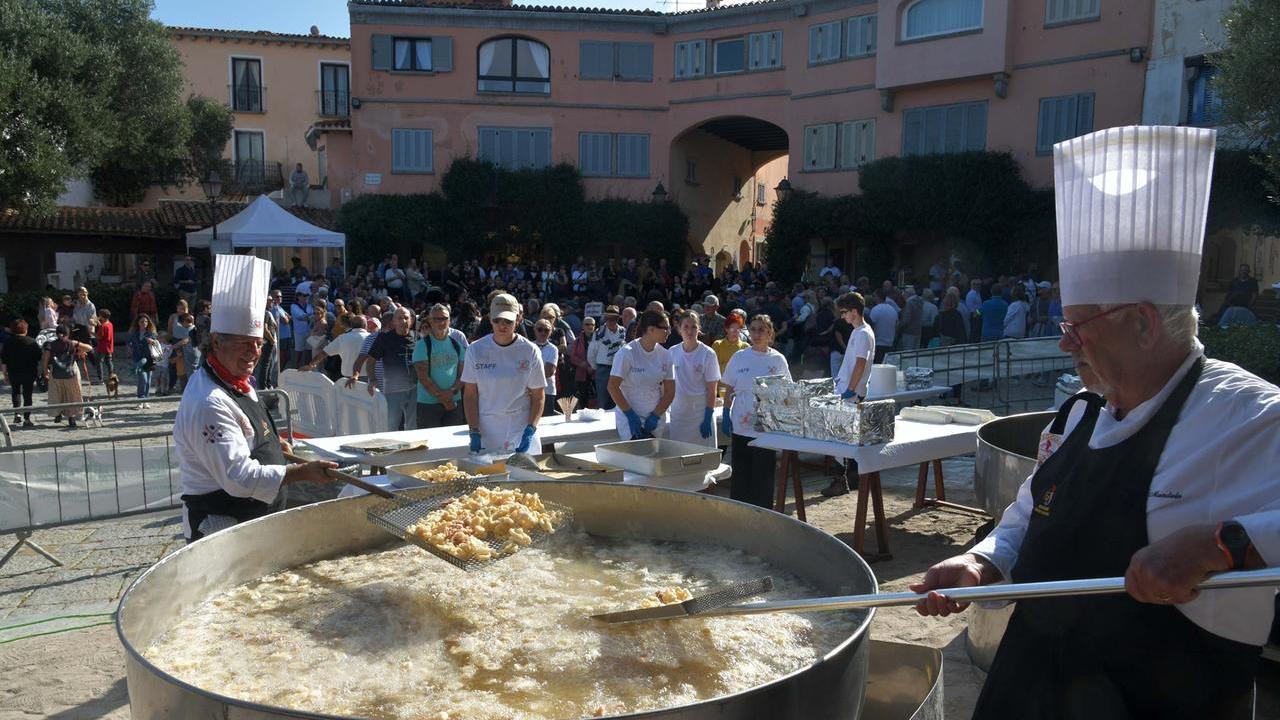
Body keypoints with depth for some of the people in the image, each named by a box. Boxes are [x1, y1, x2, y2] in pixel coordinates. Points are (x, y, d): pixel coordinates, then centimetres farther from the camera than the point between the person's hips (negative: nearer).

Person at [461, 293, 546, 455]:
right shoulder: (476, 350, 1)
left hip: (522, 435, 0)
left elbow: (538, 396, 1)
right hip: (486, 436, 1)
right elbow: (470, 396, 2)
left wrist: (530, 431, -11)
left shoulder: (530, 351, -1)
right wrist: (474, 432, -7)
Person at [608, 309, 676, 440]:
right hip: (629, 420, -5)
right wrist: (630, 415, -13)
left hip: (656, 421, 5)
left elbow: (670, 391, 7)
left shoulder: (665, 355, 3)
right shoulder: (627, 353, -11)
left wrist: (656, 416, -4)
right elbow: (613, 387, -12)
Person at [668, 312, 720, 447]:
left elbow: (712, 389, -6)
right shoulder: (672, 352, 4)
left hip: (701, 412, -3)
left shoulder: (707, 354, -6)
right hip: (678, 413, 3)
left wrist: (708, 418, -10)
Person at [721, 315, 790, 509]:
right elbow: (728, 390, 8)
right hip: (741, 426, 1)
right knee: (740, 473, 7)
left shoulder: (778, 360, 1)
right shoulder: (739, 358, 2)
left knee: (764, 475, 5)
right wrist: (726, 416, 1)